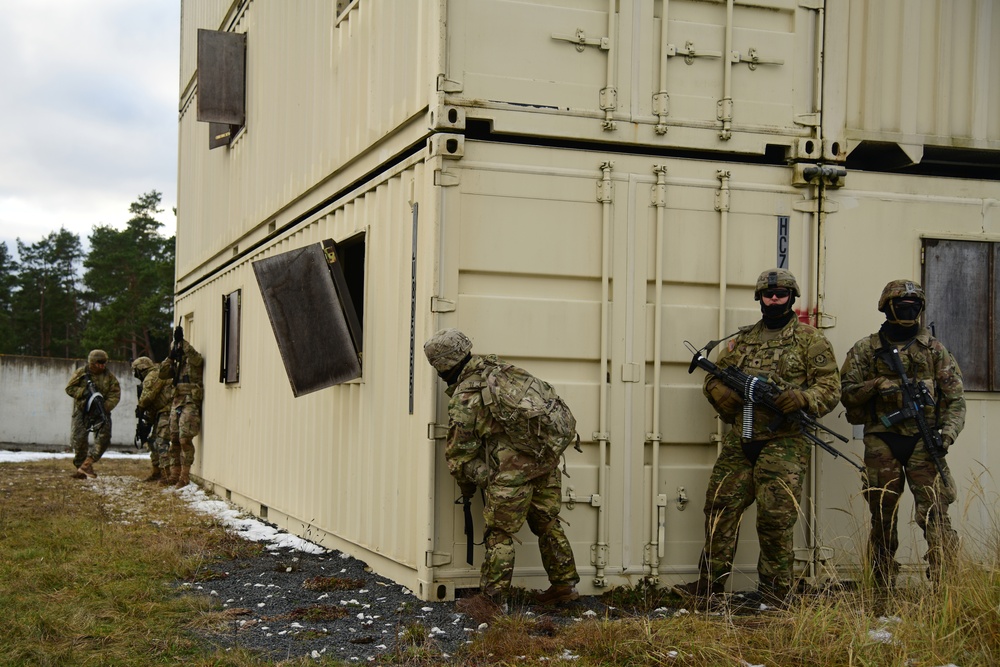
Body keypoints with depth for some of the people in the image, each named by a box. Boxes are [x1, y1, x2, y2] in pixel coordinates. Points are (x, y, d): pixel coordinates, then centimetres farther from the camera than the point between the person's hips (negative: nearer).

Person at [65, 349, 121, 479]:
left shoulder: (109, 376, 0)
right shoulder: (81, 373, -2)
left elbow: (115, 395, -5)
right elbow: (69, 388, -2)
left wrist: (105, 408, -20)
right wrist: (84, 392, -18)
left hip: (101, 412, 1)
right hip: (82, 411, -1)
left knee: (104, 436, -16)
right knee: (79, 439, -2)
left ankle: (87, 463, -16)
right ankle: (80, 465, 11)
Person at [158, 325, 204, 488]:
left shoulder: (195, 361, -1)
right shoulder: (178, 364, 21)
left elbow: (193, 355, -24)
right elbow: (163, 374, 14)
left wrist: (181, 341, -28)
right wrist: (170, 358, 1)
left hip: (190, 403, -8)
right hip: (177, 403, 8)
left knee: (185, 439, -14)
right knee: (175, 440, 8)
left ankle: (185, 476, -13)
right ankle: (175, 475, 12)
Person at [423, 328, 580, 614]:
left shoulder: (462, 401, -10)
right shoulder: (497, 366, 9)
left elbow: (459, 454, -1)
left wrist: (467, 487, 17)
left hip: (513, 470, -7)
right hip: (547, 460, 8)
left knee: (500, 534, 4)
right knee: (547, 524, 19)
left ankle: (492, 598, 12)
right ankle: (564, 585, 26)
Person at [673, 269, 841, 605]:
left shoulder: (810, 339, 3)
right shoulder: (742, 340, 18)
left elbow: (830, 387, -2)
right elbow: (714, 380, 20)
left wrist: (802, 397, -22)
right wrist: (727, 392, -3)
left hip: (783, 443, -5)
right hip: (739, 442, 5)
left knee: (776, 519, -5)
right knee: (721, 508, 4)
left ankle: (774, 593, 6)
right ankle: (709, 584, 12)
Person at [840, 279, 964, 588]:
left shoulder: (934, 348, 10)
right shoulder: (866, 349, 9)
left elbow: (955, 397, 6)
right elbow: (847, 393, 5)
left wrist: (948, 431, -10)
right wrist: (876, 385, -13)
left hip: (923, 441, -1)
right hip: (882, 442, 1)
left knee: (934, 513, -11)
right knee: (883, 517, 6)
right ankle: (883, 589, 14)